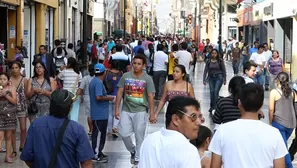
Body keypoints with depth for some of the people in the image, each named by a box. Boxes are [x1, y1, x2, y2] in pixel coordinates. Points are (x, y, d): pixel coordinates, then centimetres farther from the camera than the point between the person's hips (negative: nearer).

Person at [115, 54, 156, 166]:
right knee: (124, 133, -2)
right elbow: (119, 93, 4)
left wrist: (152, 114, -8)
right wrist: (117, 109, 0)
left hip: (140, 111, -2)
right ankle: (132, 150, 26)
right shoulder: (125, 76, 0)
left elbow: (150, 97, -6)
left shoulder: (147, 79, -6)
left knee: (139, 135, 3)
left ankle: (138, 158, 19)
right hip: (126, 110, 2)